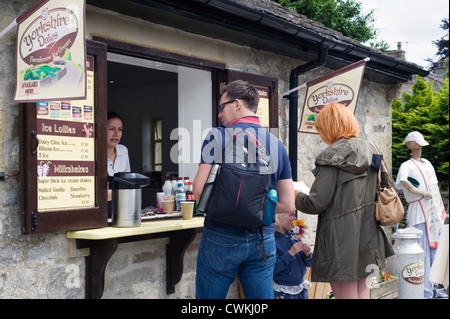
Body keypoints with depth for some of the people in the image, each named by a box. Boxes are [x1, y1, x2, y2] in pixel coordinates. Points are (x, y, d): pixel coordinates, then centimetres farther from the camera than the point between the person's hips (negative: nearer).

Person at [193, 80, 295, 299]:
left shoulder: (217, 136, -8)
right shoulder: (277, 144, 5)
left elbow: (199, 190, -13)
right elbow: (287, 204, 4)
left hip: (221, 239, -4)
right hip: (263, 240, 4)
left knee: (208, 295, 11)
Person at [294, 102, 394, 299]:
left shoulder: (331, 158, -13)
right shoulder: (370, 153, 8)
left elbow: (316, 203, -15)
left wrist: (297, 196, 4)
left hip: (342, 244, -7)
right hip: (368, 240, 7)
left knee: (346, 295, 2)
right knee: (363, 294, 16)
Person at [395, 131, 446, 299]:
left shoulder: (428, 164, 21)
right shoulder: (406, 166, -1)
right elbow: (404, 182, -22)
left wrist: (441, 208, 17)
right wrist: (425, 194, -19)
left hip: (435, 212, 7)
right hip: (419, 214, -7)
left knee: (434, 250, 10)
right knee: (423, 252, -9)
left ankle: (434, 289, 18)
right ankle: (425, 292, -6)